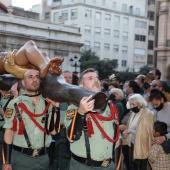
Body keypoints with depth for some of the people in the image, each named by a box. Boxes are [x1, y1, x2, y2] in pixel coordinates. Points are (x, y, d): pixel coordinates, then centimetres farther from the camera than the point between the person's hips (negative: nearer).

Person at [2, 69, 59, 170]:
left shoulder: (48, 104, 4)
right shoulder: (14, 104, -3)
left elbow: (53, 130, -3)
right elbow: (9, 132, -3)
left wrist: (55, 108, -11)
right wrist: (6, 162, -6)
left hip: (43, 157, 3)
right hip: (20, 158, -3)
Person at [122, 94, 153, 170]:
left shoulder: (147, 114, -15)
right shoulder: (134, 113, 8)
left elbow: (145, 132, -19)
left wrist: (130, 131, -19)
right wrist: (126, 133, -3)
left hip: (141, 147, -7)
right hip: (132, 145, 7)